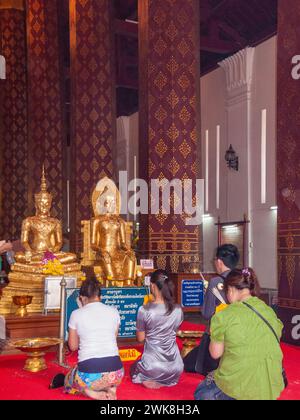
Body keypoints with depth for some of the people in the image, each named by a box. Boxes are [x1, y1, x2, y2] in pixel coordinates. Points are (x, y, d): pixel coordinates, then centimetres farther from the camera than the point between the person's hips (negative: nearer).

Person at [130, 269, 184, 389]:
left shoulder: (144, 310, -15)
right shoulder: (178, 310, -5)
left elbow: (140, 338, -2)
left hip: (152, 367, -4)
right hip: (175, 367, 4)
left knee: (134, 368, 32)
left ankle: (150, 381, 3)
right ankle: (166, 381, 9)